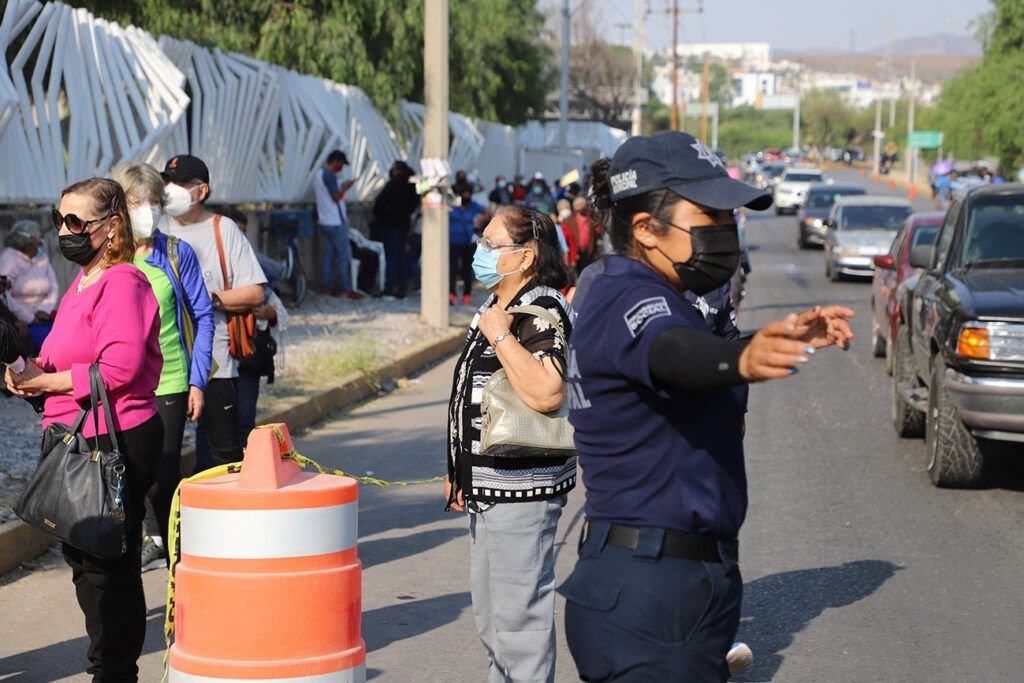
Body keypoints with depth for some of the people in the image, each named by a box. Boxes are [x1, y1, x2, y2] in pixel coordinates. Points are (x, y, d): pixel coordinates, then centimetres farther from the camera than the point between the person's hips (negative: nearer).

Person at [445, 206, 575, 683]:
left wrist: (499, 335, -25)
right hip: (489, 486, 11)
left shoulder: (542, 312, -17)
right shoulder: (498, 305, 15)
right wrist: (460, 471, 23)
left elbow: (546, 392, -34)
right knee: (489, 610, 19)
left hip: (520, 489, -11)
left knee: (517, 612, -5)